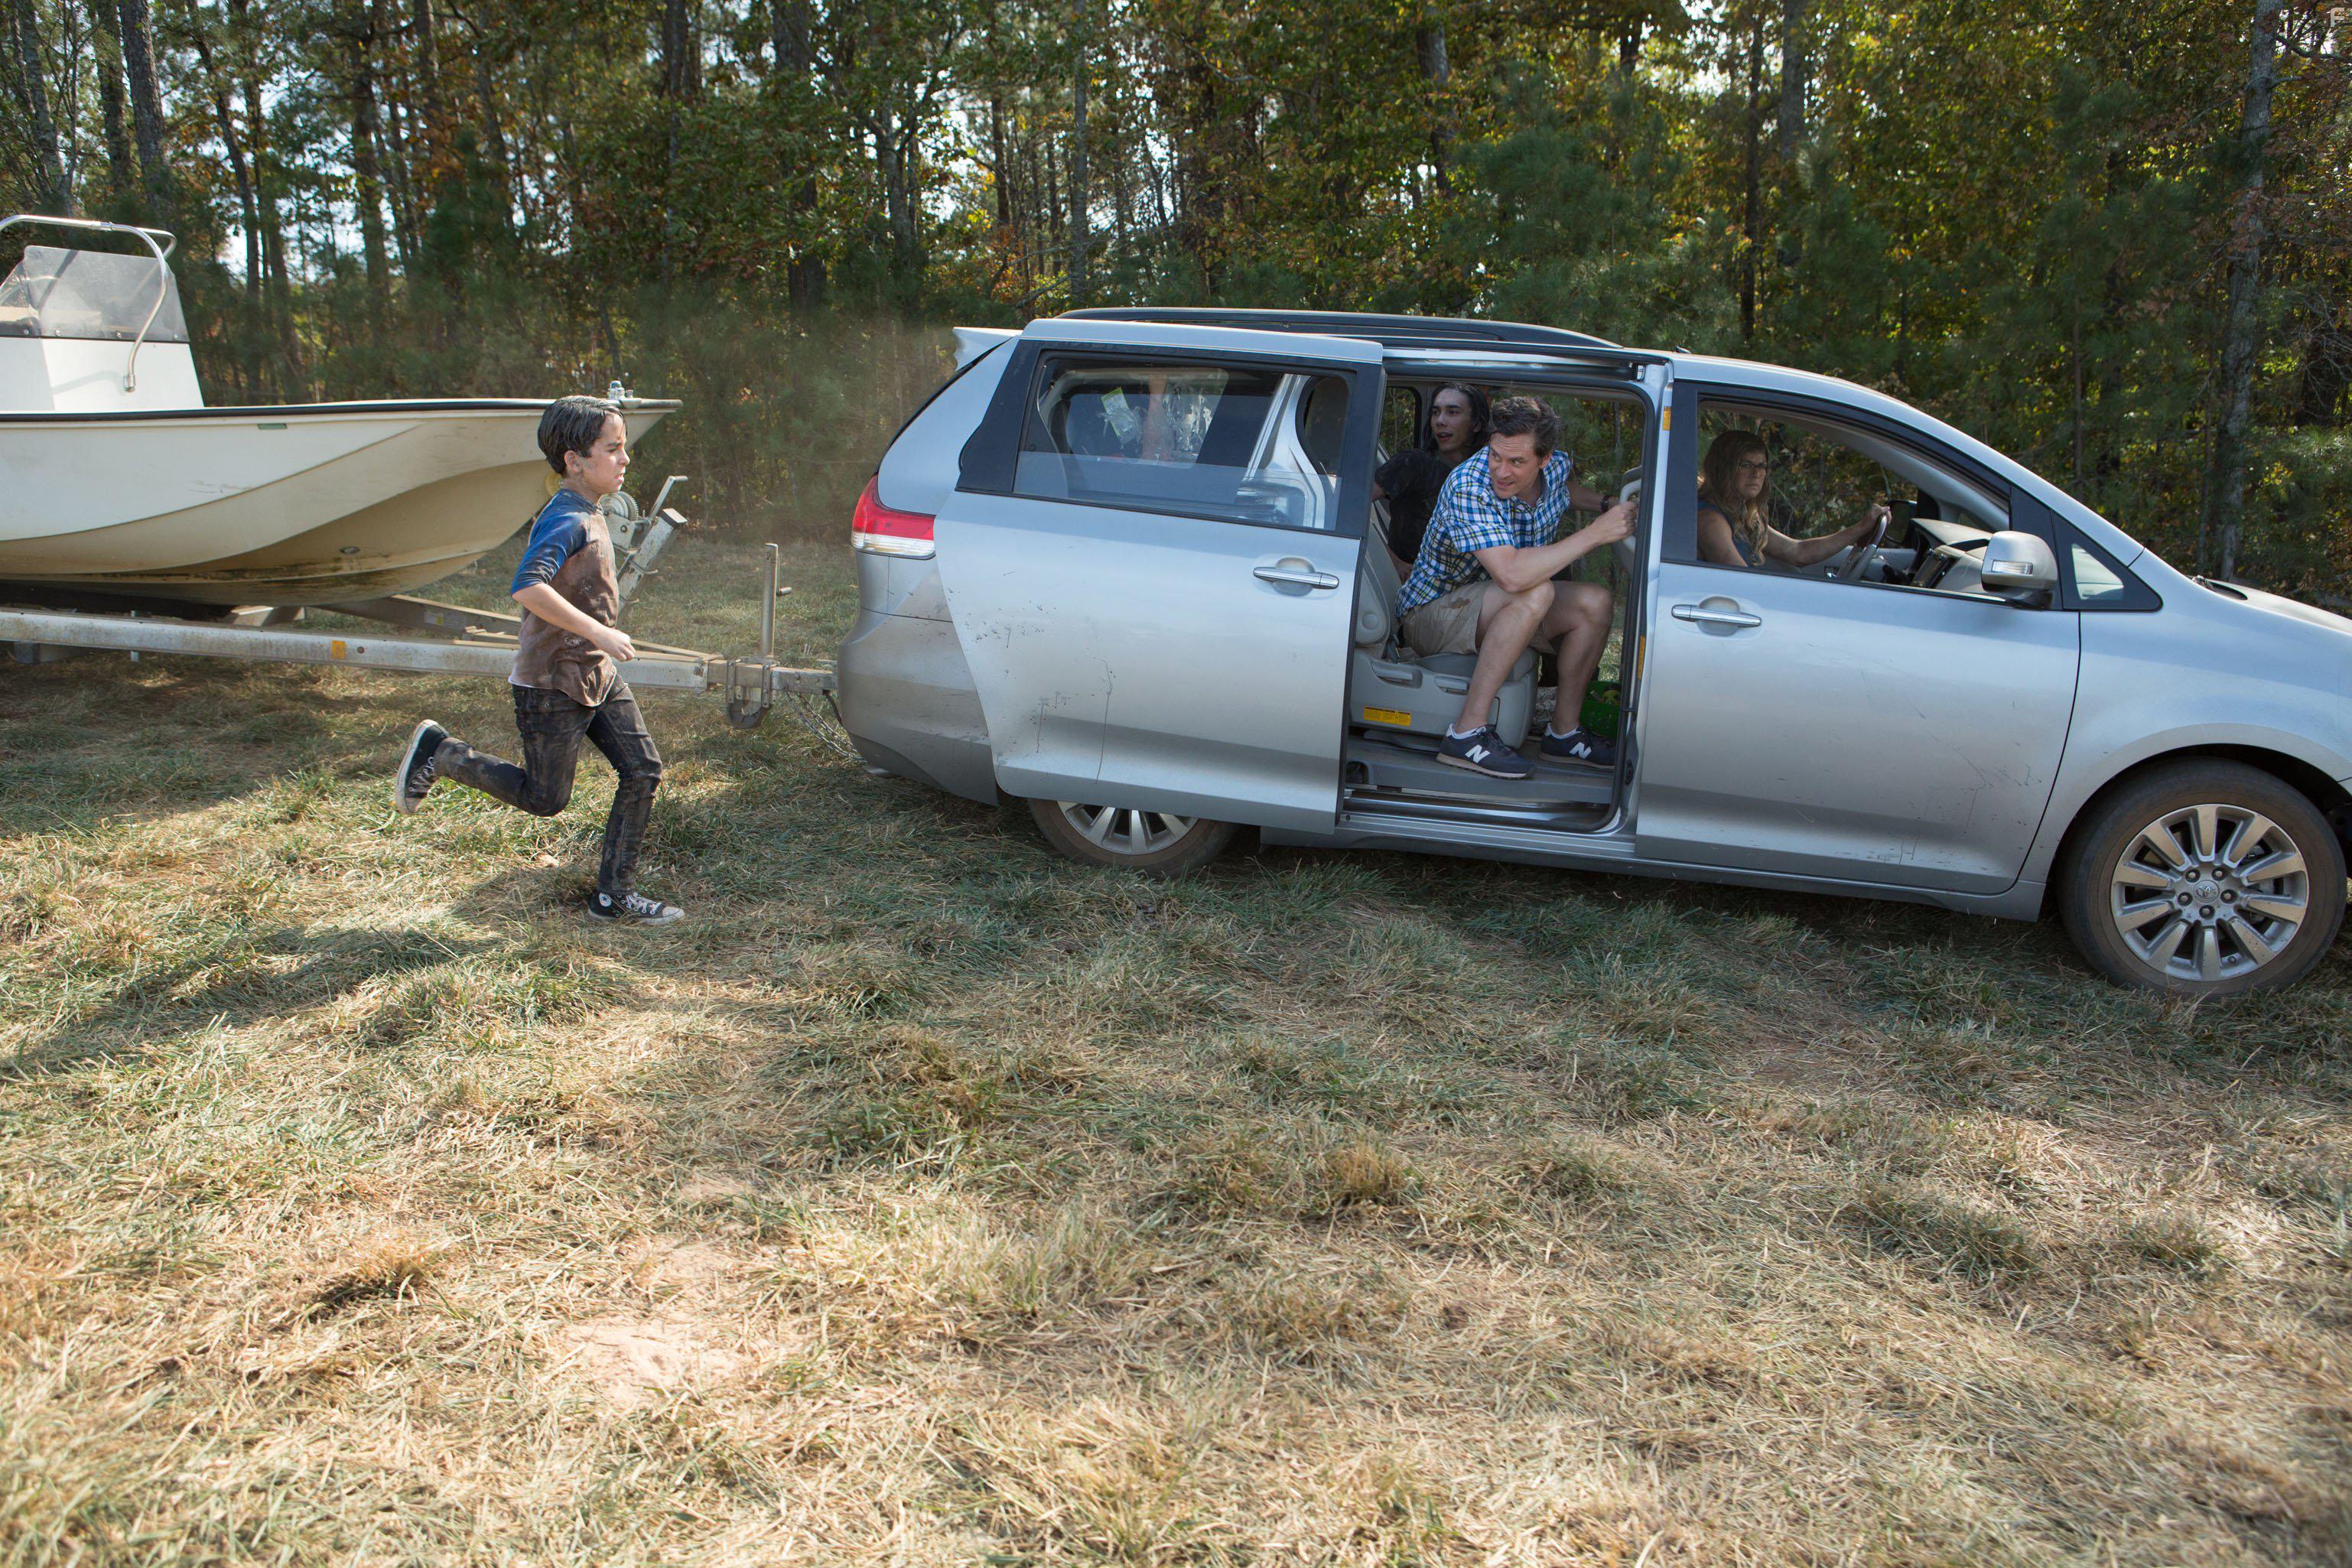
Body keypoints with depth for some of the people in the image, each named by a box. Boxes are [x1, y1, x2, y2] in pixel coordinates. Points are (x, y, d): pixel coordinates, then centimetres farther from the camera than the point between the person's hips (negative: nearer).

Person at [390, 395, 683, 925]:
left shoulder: (588, 514, 9)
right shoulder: (566, 521, -21)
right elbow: (528, 587, -36)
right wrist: (597, 632, -35)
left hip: (598, 676, 9)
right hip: (553, 684, -9)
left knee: (643, 771, 3)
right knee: (545, 799, 4)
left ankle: (614, 895, 11)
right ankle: (439, 752, 20)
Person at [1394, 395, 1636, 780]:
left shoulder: (1556, 467, -7)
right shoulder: (1469, 489, -30)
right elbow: (1513, 575, -43)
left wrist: (1607, 503, 4)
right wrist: (1595, 534, -35)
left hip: (1496, 610, 7)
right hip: (1430, 614, -7)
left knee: (1596, 602, -11)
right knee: (1536, 594, -33)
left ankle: (1563, 732, 1)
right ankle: (1466, 735, -32)